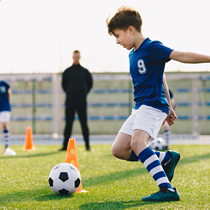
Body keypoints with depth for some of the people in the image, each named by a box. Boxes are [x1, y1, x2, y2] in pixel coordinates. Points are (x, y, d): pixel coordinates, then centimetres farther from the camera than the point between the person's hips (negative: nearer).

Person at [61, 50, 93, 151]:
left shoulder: (85, 71, 7)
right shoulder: (67, 71, 8)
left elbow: (90, 84, 16)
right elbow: (64, 84, 16)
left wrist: (84, 93, 7)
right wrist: (69, 93, 7)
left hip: (82, 101, 0)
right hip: (70, 101, 1)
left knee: (84, 124, -1)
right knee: (68, 124, 1)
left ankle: (87, 145, 2)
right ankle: (65, 145, 4)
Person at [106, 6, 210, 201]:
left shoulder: (151, 48, -10)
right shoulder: (132, 54, 18)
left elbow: (182, 56, -17)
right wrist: (168, 106, 28)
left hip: (153, 105, -10)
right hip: (139, 108, 10)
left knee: (137, 142, -31)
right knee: (118, 149, 3)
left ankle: (167, 189, -36)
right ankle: (166, 158, 10)